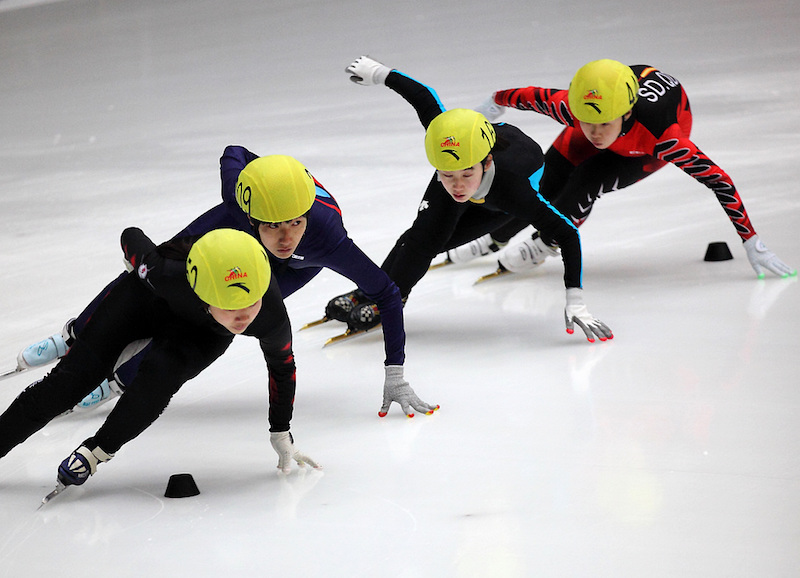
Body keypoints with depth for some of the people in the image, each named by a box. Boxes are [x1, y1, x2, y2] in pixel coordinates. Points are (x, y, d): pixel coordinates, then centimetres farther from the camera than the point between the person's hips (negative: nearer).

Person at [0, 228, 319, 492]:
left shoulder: (272, 317, -40)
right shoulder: (165, 274, -46)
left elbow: (282, 365, -16)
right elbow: (131, 237, -23)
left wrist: (281, 434, -7)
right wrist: (142, 264, 1)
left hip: (202, 333, 0)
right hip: (146, 299, 0)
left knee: (160, 373, -30)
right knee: (70, 379, -4)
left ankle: (97, 450, -9)